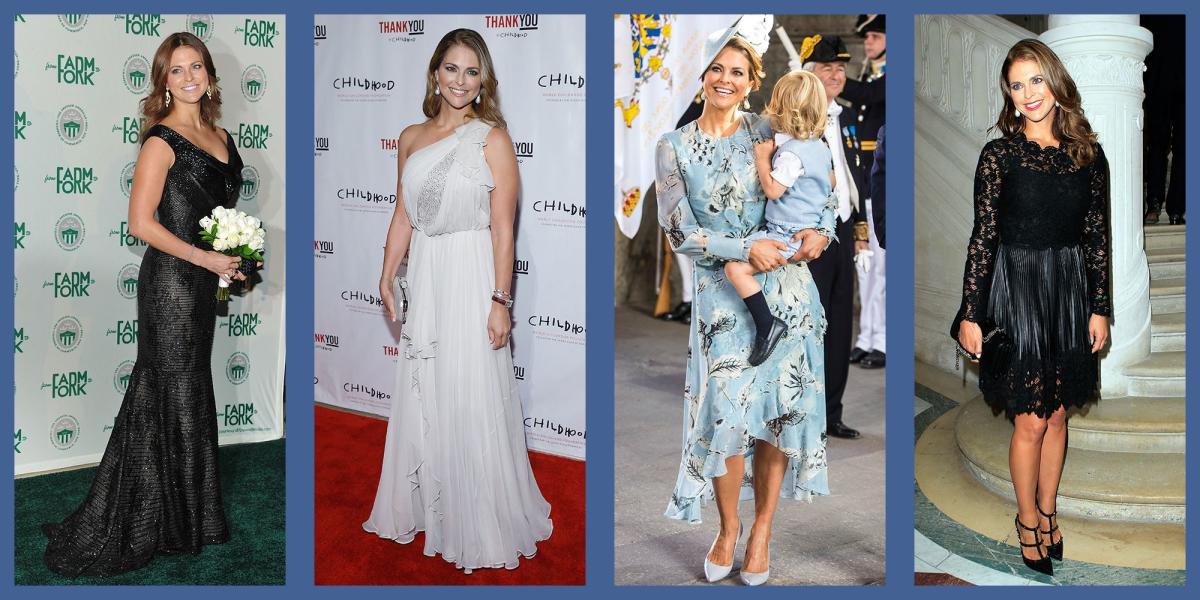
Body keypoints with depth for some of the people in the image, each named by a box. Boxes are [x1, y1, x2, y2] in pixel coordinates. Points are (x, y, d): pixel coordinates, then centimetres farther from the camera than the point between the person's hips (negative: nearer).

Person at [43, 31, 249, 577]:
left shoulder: (219, 137, 11)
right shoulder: (162, 140, -12)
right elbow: (141, 222, -17)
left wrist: (235, 256, 9)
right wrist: (203, 258, -18)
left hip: (203, 279, 8)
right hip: (171, 280, -8)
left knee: (192, 391, 16)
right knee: (172, 396, 1)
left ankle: (190, 513, 29)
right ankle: (158, 526, 14)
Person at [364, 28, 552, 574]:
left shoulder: (492, 138, -8)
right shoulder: (411, 138, 8)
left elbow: (503, 226, -11)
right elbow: (403, 217, 14)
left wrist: (501, 300, -15)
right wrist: (386, 279, 11)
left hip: (471, 276, -5)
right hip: (424, 277, 6)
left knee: (471, 401, 0)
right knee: (421, 397, 14)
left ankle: (482, 529, 14)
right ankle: (423, 507, 30)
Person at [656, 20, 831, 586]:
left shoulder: (767, 132, 5)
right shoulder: (675, 147, 1)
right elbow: (679, 232, -5)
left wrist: (821, 231, -7)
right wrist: (746, 248, -17)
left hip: (786, 287, 2)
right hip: (723, 293, -2)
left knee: (779, 409, 3)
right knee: (729, 413, -9)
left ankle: (761, 530, 20)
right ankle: (728, 526, 16)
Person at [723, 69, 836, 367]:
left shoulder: (792, 152, -21)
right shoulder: (820, 146, 9)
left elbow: (772, 189, -21)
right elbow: (832, 182, 22)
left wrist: (762, 159, -12)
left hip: (787, 236, -11)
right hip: (810, 227, 11)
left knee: (735, 267, -22)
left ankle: (767, 325, -24)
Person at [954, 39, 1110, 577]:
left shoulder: (1088, 154, 3)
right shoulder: (999, 154, -6)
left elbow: (1097, 236, 6)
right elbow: (983, 237, -7)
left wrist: (1099, 308, 4)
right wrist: (970, 314, -8)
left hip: (1071, 292, 3)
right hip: (1017, 290, -3)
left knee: (1058, 415, 13)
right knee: (1030, 421, 0)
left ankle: (1047, 512, 30)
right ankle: (1028, 521, 19)